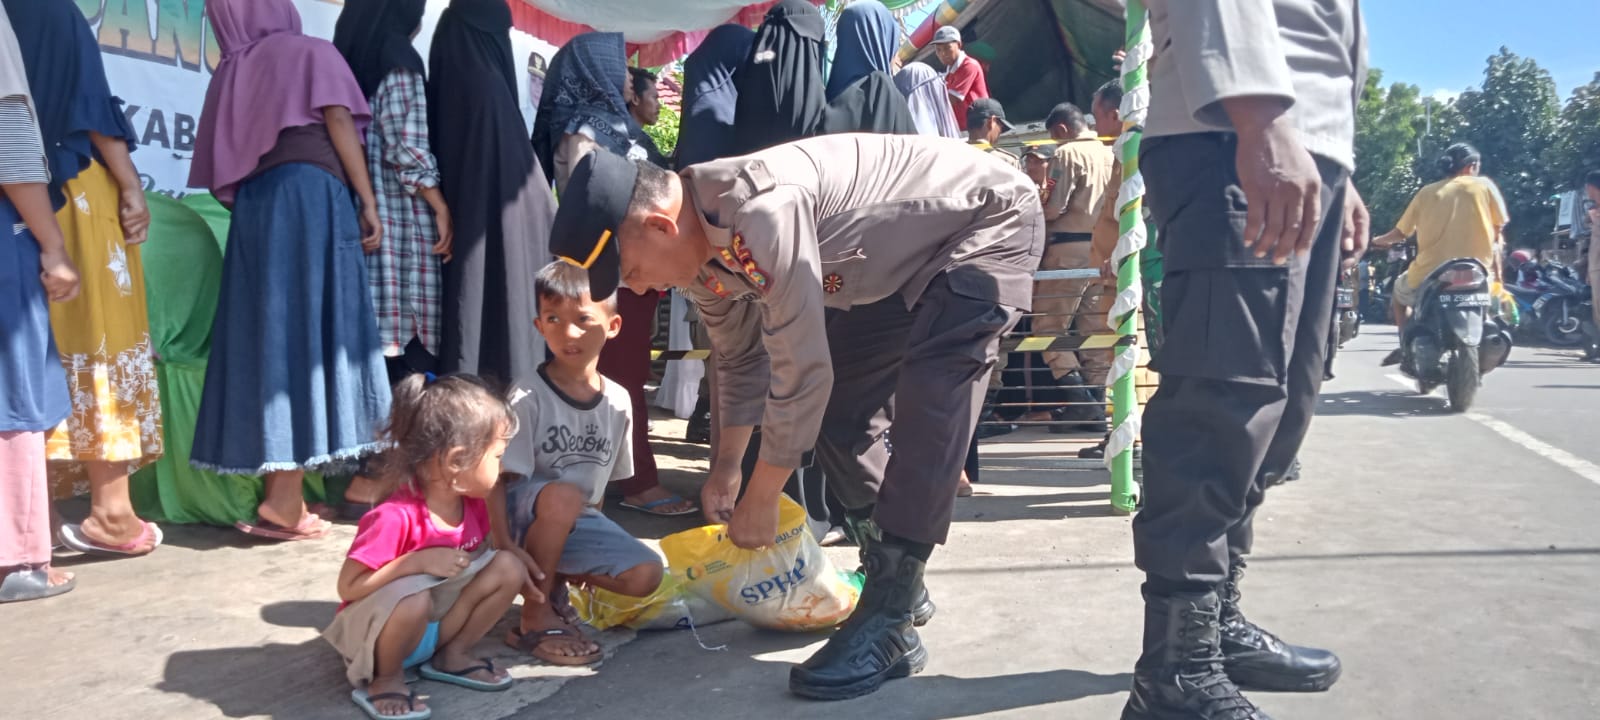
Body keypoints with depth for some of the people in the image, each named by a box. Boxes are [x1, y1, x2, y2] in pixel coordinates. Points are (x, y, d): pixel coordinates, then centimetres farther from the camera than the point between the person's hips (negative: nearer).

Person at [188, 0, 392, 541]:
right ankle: (283, 500, -13)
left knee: (269, 339, 4)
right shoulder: (311, 52, 10)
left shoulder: (229, 74, 23)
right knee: (307, 336, -8)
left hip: (254, 206, 5)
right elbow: (339, 122, -2)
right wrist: (368, 202, -4)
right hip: (310, 196, -5)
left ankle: (278, 489, 2)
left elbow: (222, 167, 17)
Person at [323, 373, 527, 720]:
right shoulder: (395, 518, -30)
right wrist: (419, 562, -33)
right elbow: (348, 587, -27)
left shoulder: (473, 503, -6)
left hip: (437, 623, 7)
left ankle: (453, 654, 7)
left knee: (508, 567, -10)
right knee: (413, 598, -40)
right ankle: (385, 678, -9)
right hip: (371, 632, -7)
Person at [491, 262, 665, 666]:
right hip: (525, 517, -5)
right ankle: (536, 619, -18)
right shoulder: (527, 398, -16)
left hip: (578, 522, 5)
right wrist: (506, 545, -29)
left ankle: (554, 581, 10)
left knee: (646, 575, -15)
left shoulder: (618, 402, 0)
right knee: (563, 496, -37)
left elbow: (601, 481, 10)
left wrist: (590, 556, 11)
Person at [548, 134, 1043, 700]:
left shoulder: (761, 210, -38)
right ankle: (894, 580, 22)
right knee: (837, 406, 7)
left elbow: (802, 370, -33)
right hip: (906, 257, 9)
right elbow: (740, 360, 9)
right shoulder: (699, 248, -7)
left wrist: (760, 498, -21)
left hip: (987, 222, -9)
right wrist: (726, 468, 14)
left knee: (925, 409, -25)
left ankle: (888, 622, -18)